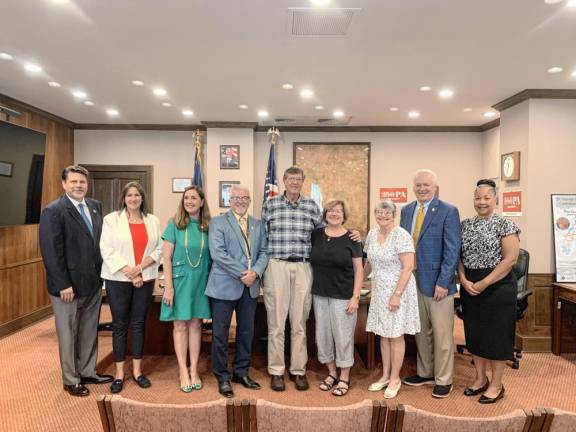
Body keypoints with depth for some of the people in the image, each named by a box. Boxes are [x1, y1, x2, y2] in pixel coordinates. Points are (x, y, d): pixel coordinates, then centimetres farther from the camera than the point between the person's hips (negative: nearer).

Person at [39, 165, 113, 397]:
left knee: (89, 332, 18)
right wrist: (63, 285, -18)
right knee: (68, 335, 11)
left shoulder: (95, 206, 6)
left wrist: (101, 273, 4)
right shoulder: (53, 211, -12)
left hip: (93, 283, 6)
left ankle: (87, 372, 35)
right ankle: (71, 380, 28)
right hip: (68, 286, -6)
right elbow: (51, 251, -16)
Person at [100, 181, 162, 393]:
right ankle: (119, 373, 17)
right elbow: (107, 250, -8)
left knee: (138, 324, 10)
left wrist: (141, 267, -12)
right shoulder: (112, 219, -1)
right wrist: (128, 272, -13)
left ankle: (137, 370, 21)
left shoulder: (152, 220, 7)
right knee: (120, 325, 6)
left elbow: (159, 248, 3)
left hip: (145, 279, 3)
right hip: (118, 279, -2)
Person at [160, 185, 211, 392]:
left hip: (201, 281, 2)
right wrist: (168, 286, -10)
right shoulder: (175, 224, -4)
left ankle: (194, 370, 20)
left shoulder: (208, 226, 2)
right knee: (181, 325, 6)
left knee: (196, 323, 9)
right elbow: (166, 257, -5)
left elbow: (212, 256, 6)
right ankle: (183, 372, 16)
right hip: (180, 280, -2)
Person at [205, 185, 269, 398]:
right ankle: (222, 377, 20)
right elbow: (217, 253, -12)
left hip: (250, 286, 4)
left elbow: (263, 252, 7)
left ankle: (241, 372, 30)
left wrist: (255, 272, -12)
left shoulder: (258, 224, 12)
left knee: (246, 332, 13)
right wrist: (241, 274, -16)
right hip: (225, 286, -4)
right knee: (220, 333, 4)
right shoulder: (218, 222, -2)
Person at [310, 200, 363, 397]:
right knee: (323, 335, 11)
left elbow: (358, 270, -4)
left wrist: (355, 297, -10)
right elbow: (312, 262, 13)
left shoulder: (351, 238, -5)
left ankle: (344, 378, 21)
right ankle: (332, 373, 30)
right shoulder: (316, 235, 3)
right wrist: (312, 287, 5)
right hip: (320, 294, 4)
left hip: (343, 296, -3)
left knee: (343, 336, 4)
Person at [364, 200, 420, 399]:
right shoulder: (372, 234, 5)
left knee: (395, 335, 5)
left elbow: (408, 267, -19)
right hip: (379, 291, 6)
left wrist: (397, 294, -21)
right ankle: (385, 376, 27)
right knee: (383, 334, 13)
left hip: (398, 290, -6)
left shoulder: (401, 235, -15)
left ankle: (395, 378, 20)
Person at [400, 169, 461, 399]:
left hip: (437, 282, -5)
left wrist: (443, 282, -16)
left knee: (442, 334, 6)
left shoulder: (448, 212, -8)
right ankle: (425, 372, 34)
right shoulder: (406, 210, 9)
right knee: (420, 331, 17)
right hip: (412, 280, 5)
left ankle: (443, 379, 22)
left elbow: (452, 251, -12)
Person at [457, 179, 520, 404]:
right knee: (474, 333, 13)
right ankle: (480, 379, 30)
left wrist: (484, 283, -17)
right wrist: (464, 280, -9)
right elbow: (458, 256, 7)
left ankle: (496, 385, 21)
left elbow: (510, 259, -13)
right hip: (470, 288, 5)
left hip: (497, 287, -5)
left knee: (496, 334, 4)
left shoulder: (505, 225, -7)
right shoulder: (465, 225, 7)